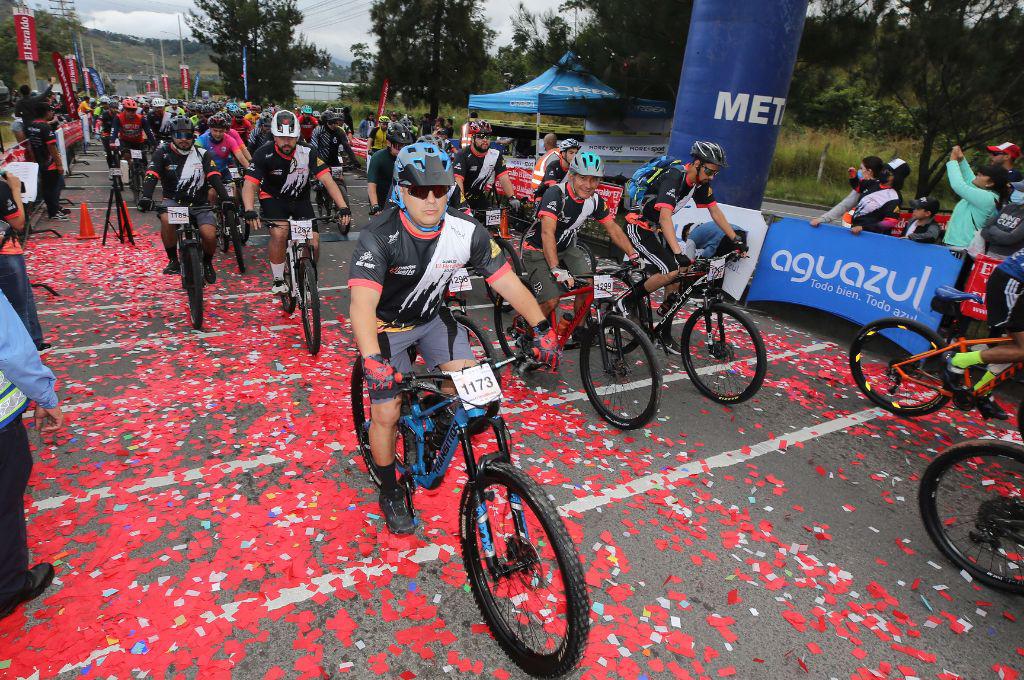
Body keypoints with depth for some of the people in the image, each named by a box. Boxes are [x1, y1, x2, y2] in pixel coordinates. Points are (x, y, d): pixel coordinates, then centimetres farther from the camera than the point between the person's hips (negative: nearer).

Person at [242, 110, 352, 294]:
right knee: (279, 234, -28)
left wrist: (343, 208, -38)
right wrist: (250, 212, -44)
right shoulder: (264, 154, -20)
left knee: (313, 244, -12)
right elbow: (250, 185, -26)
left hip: (300, 199, 2)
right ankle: (278, 280, -7)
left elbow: (327, 180, -24)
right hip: (273, 198, -2)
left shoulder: (307, 153, -18)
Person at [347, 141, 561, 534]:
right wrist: (372, 361, -56)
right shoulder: (380, 236, -29)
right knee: (387, 412, -8)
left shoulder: (467, 232, -19)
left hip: (432, 317, 3)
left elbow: (507, 282, -16)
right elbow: (363, 303, -41)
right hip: (385, 325, -3)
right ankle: (389, 492, 20)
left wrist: (541, 328, -27)